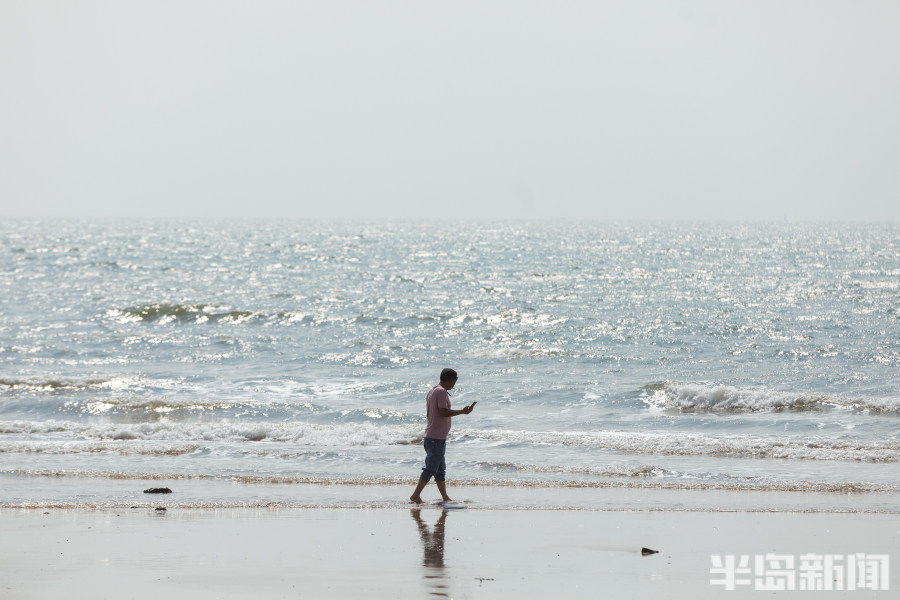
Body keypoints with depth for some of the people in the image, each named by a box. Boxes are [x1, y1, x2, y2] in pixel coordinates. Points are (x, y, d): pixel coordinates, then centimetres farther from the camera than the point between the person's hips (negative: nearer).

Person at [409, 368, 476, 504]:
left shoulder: (432, 391, 16)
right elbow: (443, 412, -22)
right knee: (431, 468, -7)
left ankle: (445, 498, 18)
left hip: (430, 435, 10)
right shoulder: (442, 392, -14)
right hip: (437, 438, -10)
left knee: (440, 469, 13)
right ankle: (416, 495, -6)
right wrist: (462, 411, -19)